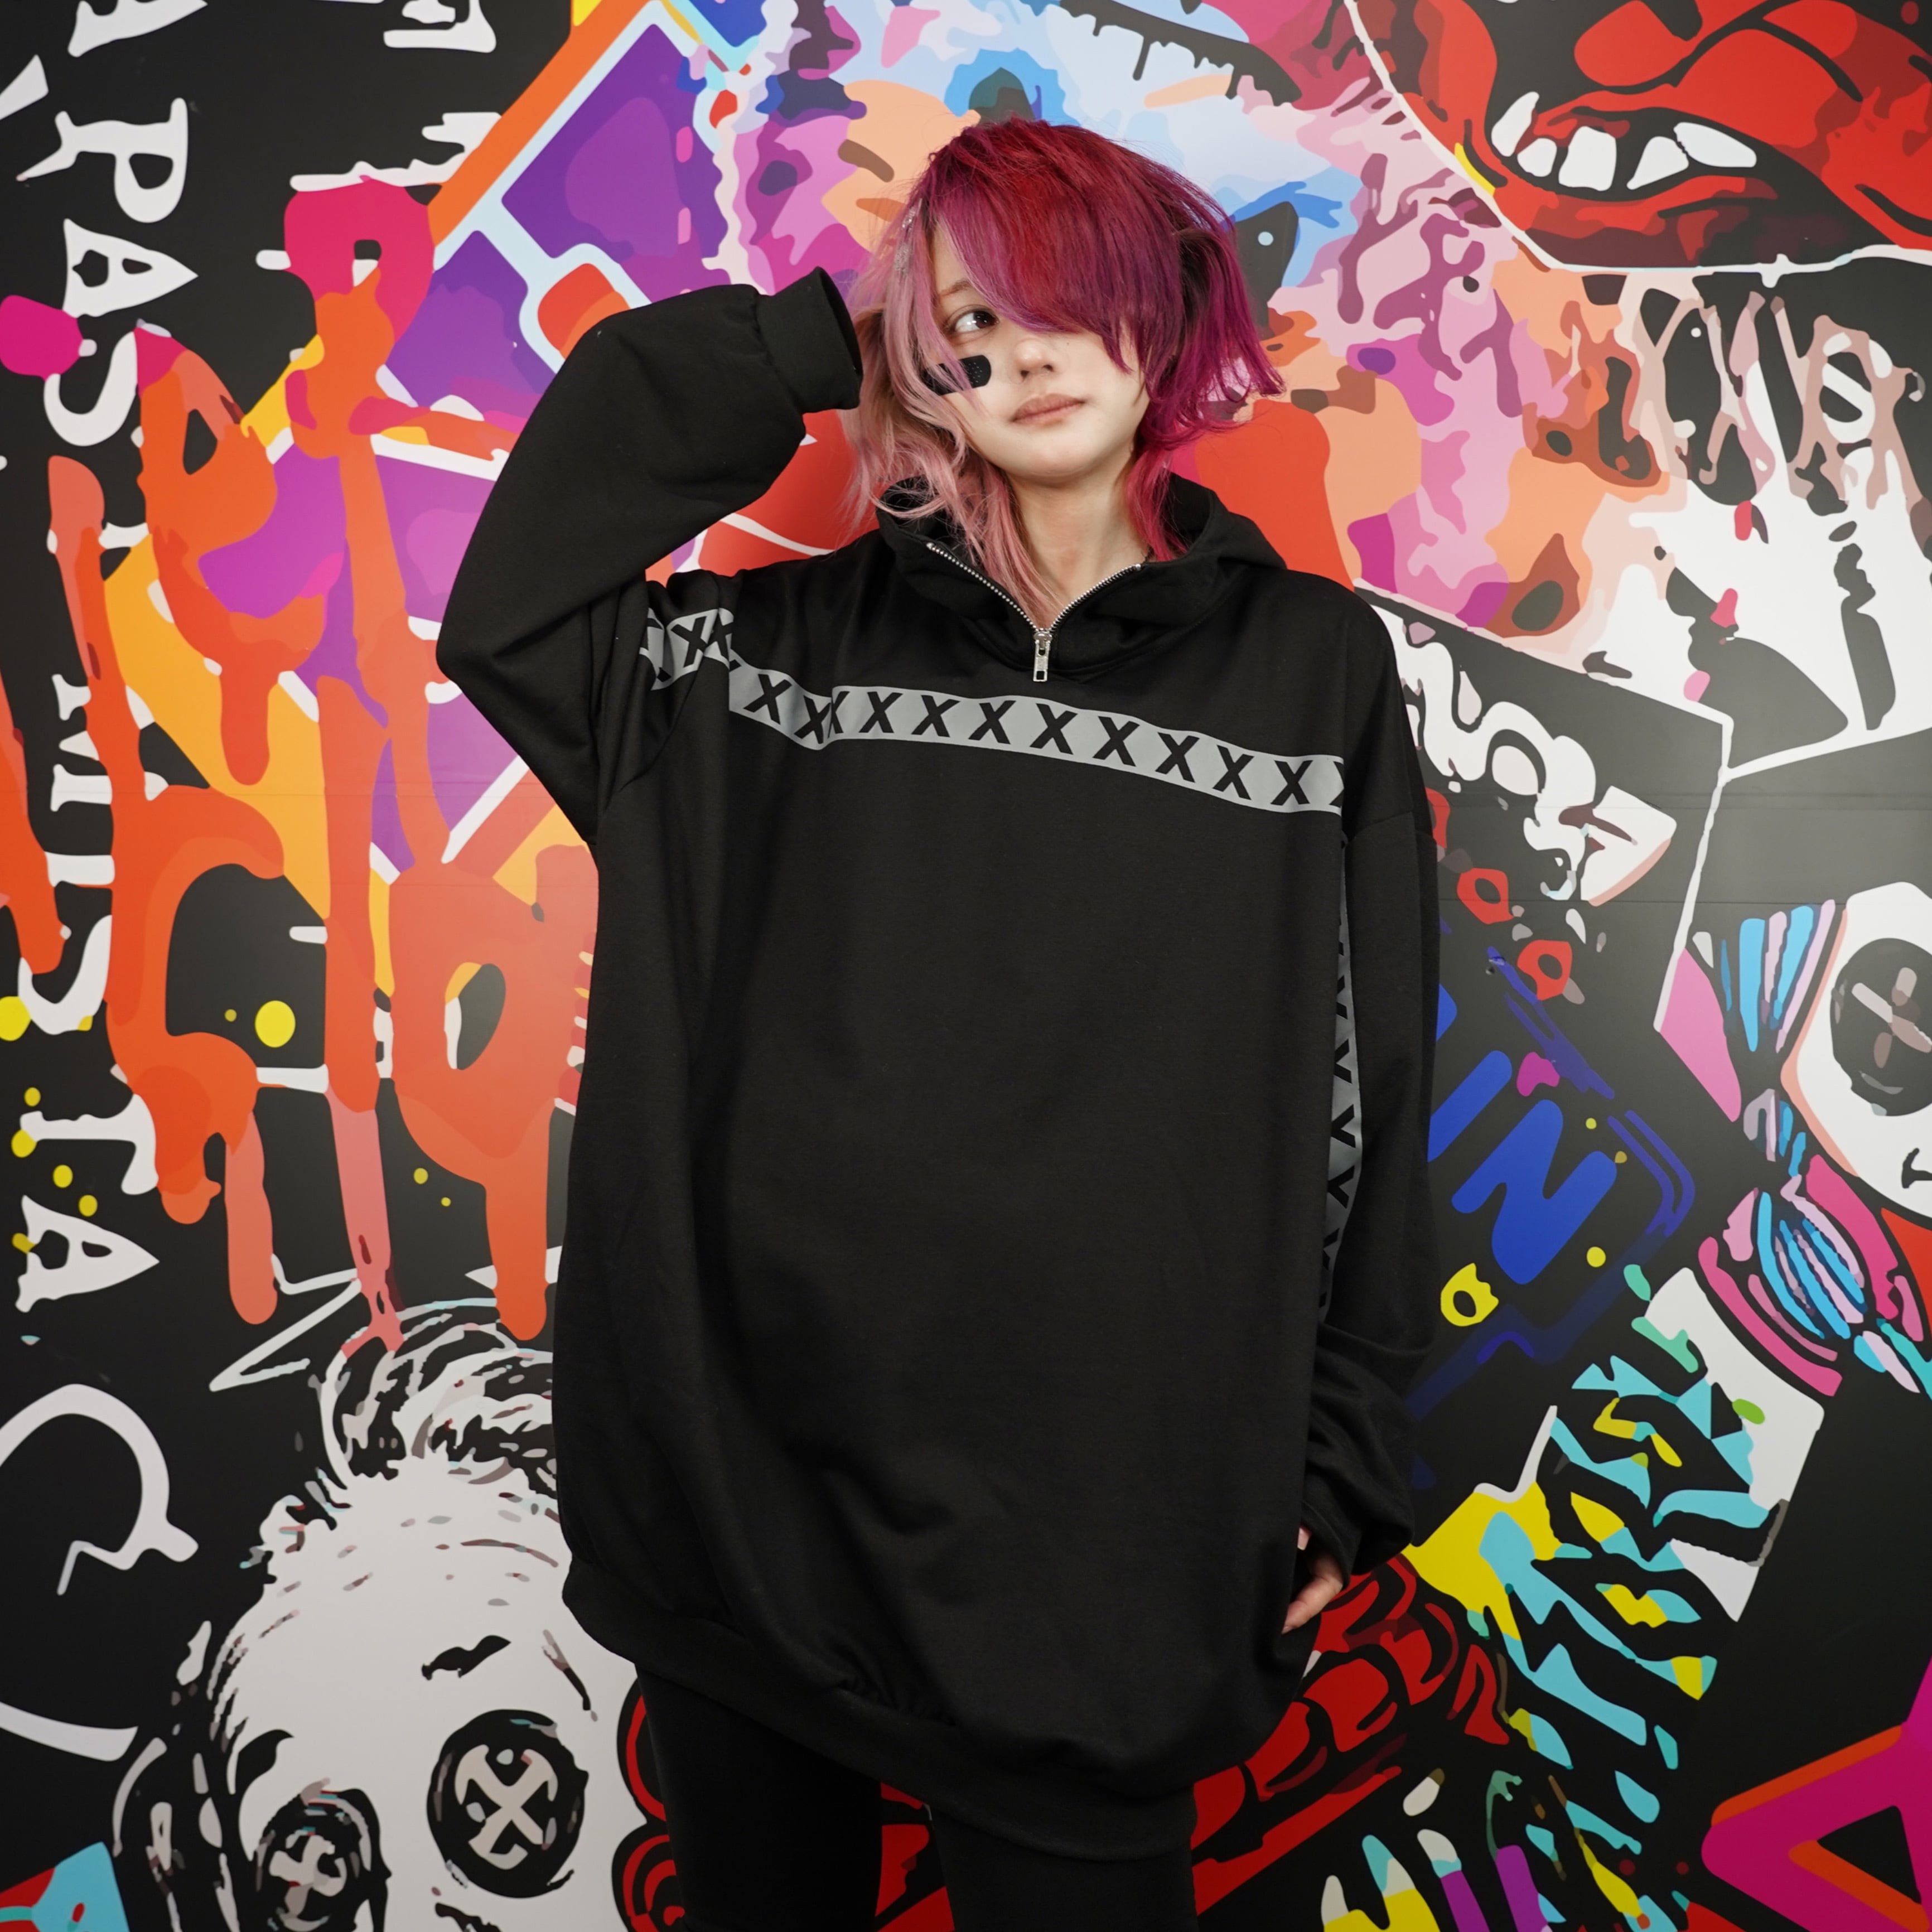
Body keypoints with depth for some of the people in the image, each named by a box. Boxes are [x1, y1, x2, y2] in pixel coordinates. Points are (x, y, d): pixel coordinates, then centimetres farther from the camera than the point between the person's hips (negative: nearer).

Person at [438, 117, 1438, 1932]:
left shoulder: (1308, 660, 3)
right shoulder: (805, 639, 6)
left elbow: (1367, 1078, 3)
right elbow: (511, 614, -6)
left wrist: (1342, 1455, 2)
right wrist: (808, 345, -2)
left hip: (1106, 1513, -1)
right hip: (742, 1477, 2)